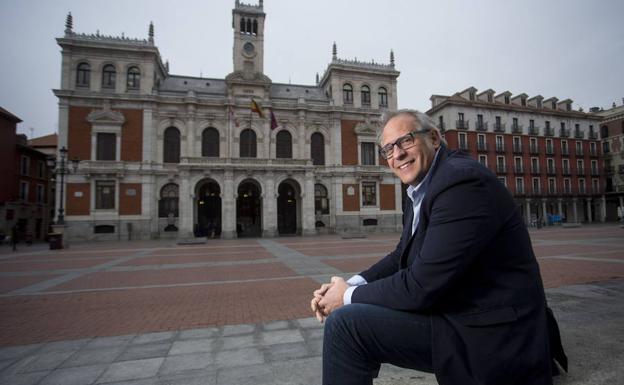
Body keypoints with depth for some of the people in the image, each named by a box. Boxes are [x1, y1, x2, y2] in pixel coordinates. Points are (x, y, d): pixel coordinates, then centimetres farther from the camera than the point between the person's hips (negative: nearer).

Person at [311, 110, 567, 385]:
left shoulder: (462, 180, -22)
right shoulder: (420, 190, 8)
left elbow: (422, 286, -26)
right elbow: (403, 256, 12)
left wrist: (350, 296, -11)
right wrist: (352, 285, -5)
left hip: (489, 333, -9)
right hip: (456, 311, 9)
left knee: (345, 323, -17)